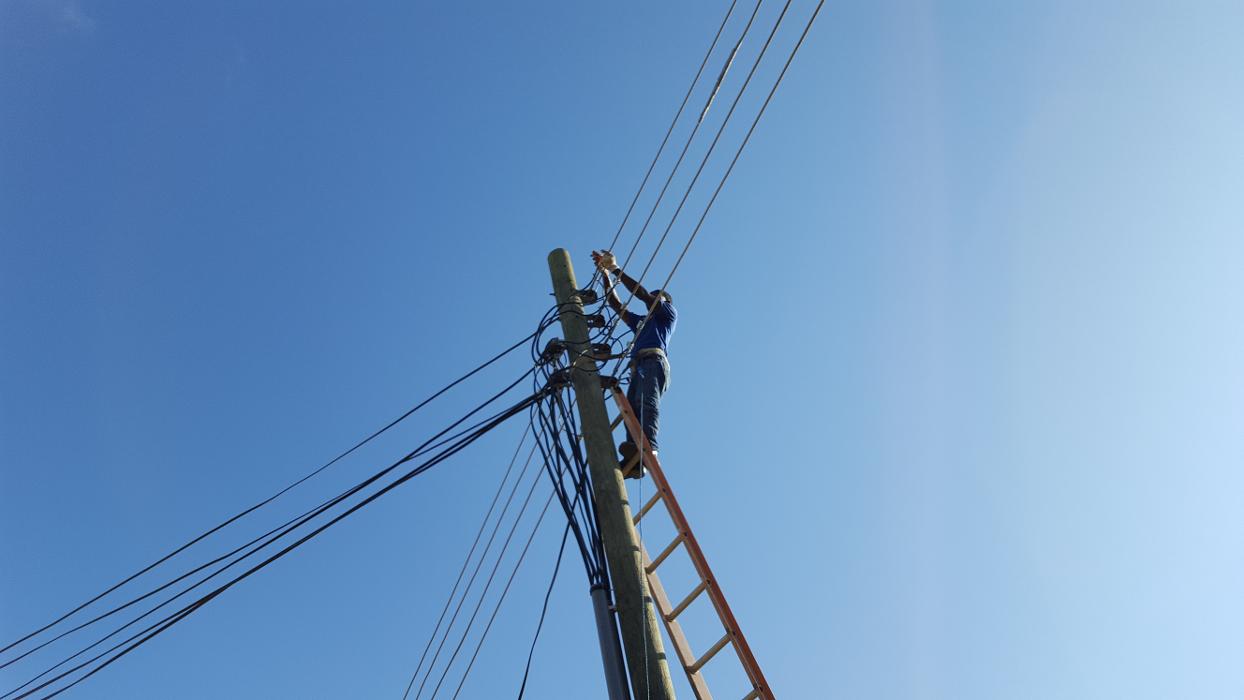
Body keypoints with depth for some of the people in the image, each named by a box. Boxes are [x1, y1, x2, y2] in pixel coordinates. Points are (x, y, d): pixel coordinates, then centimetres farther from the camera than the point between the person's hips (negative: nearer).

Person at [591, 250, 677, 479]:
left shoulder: (669, 314, 24)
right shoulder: (641, 322, 43)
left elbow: (642, 293, 13)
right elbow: (616, 304, 41)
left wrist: (616, 269, 16)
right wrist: (606, 273, 37)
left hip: (654, 359, -6)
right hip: (638, 367, 6)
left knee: (646, 399, -32)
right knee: (632, 408, -18)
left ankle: (649, 447, -55)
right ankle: (635, 462, -38)